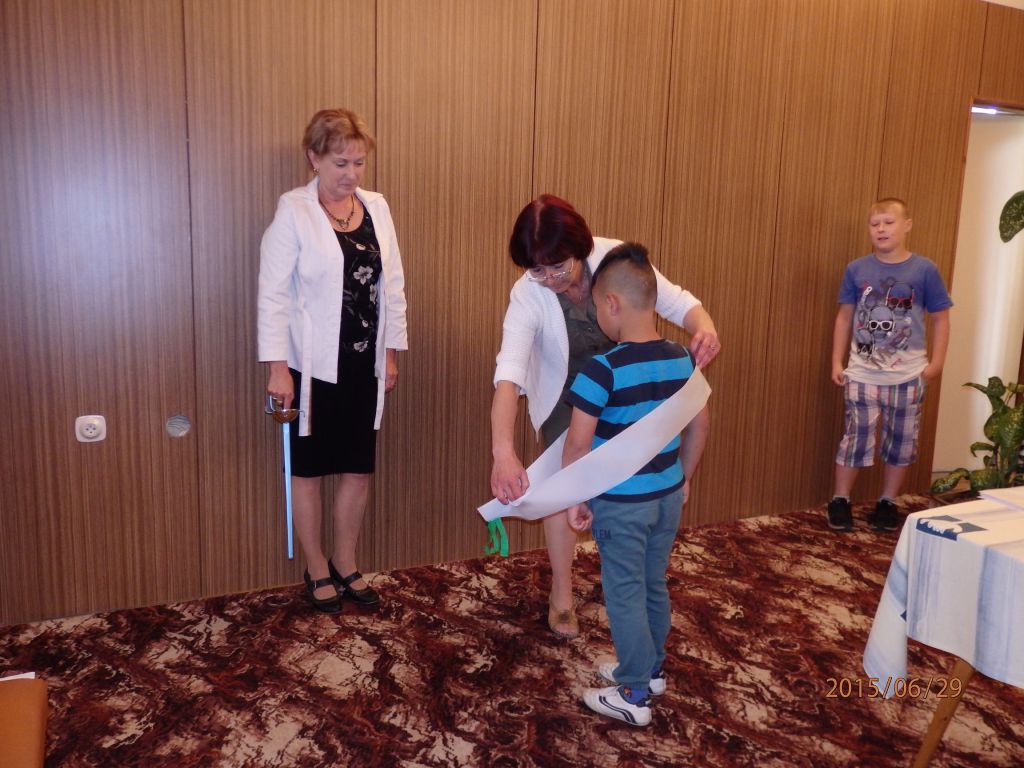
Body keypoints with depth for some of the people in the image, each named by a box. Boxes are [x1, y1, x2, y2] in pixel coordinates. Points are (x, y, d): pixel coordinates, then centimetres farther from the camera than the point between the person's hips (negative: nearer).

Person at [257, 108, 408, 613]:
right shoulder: (293, 211, -9)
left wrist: (392, 351, 7)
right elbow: (273, 292, -11)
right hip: (312, 365, -4)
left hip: (365, 364, 5)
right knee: (308, 471, 10)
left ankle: (346, 565, 30)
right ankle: (316, 571, 27)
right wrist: (277, 366, -15)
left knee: (358, 470, 12)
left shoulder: (376, 207, 5)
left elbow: (393, 283, 8)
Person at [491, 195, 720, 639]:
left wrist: (704, 327, -46)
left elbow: (675, 301, -21)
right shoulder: (527, 295, -33)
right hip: (566, 396, -2)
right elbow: (508, 373, -44)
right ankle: (561, 593, 19)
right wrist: (503, 452, -58)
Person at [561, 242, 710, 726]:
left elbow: (578, 442, -20)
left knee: (625, 594, 7)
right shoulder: (683, 360, -2)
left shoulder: (603, 369, -22)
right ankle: (650, 669, 38)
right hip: (668, 495, 7)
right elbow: (699, 426, 7)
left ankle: (633, 695, 19)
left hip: (621, 503, -6)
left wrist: (574, 498, -8)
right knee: (654, 586, 21)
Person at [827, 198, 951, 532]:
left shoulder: (925, 271, -4)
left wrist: (936, 362, -5)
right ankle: (840, 500, 17)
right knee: (856, 437, 3)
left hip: (908, 376, 0)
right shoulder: (856, 270, -1)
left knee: (901, 440, 10)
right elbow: (845, 317, 6)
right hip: (862, 374, 0)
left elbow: (940, 318, 2)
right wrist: (837, 361, 2)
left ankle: (887, 503, 26)